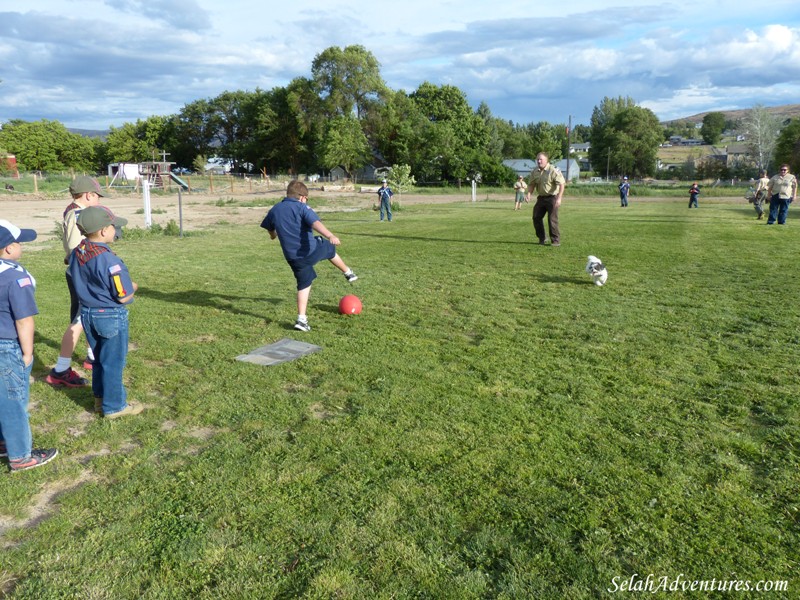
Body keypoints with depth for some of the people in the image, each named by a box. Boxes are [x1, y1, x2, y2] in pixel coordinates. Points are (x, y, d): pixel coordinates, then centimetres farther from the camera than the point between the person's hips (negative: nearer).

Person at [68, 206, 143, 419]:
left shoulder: (76, 253, -2)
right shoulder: (110, 260, -26)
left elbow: (79, 282, 10)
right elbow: (123, 296, -21)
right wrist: (132, 287, -2)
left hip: (87, 314, 8)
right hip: (111, 317, -7)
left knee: (99, 359, 23)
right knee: (113, 362, 6)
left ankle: (100, 399, 37)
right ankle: (114, 406, 19)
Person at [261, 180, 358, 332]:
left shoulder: (274, 210, 8)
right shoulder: (302, 207, -10)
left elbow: (269, 226, 26)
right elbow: (315, 223, -28)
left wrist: (273, 234, 50)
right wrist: (330, 236, -43)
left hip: (293, 256, 4)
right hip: (311, 250, -4)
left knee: (304, 285, 14)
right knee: (330, 248, 28)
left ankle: (301, 319, 6)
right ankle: (348, 273, 46)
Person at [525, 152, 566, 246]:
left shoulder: (553, 170, -15)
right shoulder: (534, 172, 4)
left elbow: (562, 184, -18)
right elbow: (531, 184, 13)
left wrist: (559, 198, -27)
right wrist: (529, 193, -7)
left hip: (552, 197, -6)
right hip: (541, 197, 7)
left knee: (552, 219, -7)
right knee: (536, 217, 5)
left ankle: (556, 241, 3)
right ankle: (541, 238, 20)